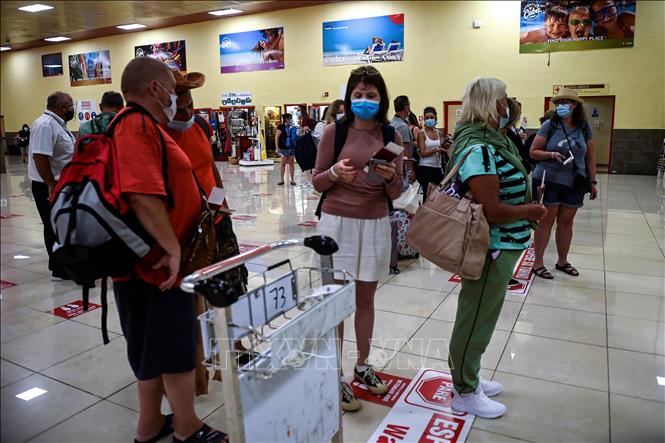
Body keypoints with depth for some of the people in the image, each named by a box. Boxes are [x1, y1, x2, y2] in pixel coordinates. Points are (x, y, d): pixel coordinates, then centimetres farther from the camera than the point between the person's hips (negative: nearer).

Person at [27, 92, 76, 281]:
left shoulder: (57, 124, 13)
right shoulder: (45, 125, -19)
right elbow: (39, 157, -26)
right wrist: (52, 186, -26)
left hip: (62, 184, 10)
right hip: (50, 187, -10)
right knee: (55, 227, -2)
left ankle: (61, 265, 28)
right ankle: (60, 270, 7)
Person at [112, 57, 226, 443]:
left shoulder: (142, 125, 15)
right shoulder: (138, 125, -18)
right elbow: (142, 195, -30)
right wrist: (173, 248, -24)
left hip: (153, 260, 10)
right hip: (160, 261, -10)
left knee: (154, 345, 19)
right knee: (177, 345, 5)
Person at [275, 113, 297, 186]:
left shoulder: (292, 127, 8)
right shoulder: (281, 127, -7)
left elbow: (295, 137, 18)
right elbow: (276, 138, -8)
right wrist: (277, 148, -13)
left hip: (292, 147, 4)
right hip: (284, 148, -4)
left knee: (291, 163, 7)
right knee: (283, 163, 2)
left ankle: (292, 180, 12)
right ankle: (281, 180, 10)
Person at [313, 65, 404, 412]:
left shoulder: (391, 135, 3)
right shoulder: (334, 131, -4)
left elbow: (395, 193, 3)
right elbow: (317, 183, -1)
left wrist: (390, 177, -19)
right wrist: (334, 173, -22)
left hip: (375, 225, 3)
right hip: (338, 223, -3)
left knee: (365, 298, 14)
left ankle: (363, 365, 32)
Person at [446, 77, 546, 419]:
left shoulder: (489, 141, 10)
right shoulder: (478, 149, -23)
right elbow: (492, 210, -27)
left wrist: (527, 203, 7)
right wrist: (529, 211, -12)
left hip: (499, 247, 10)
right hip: (491, 250, -10)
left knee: (479, 317, 22)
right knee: (475, 322, 5)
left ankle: (468, 378, 39)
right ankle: (465, 393, 22)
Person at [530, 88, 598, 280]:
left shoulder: (584, 128, 3)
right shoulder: (549, 125, -6)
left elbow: (590, 157, 9)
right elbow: (533, 152, -5)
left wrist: (592, 181, 7)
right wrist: (552, 154, -22)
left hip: (575, 183, 3)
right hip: (549, 180, -3)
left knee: (566, 221, 12)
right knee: (547, 220, 1)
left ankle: (562, 261, 27)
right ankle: (538, 263, 11)